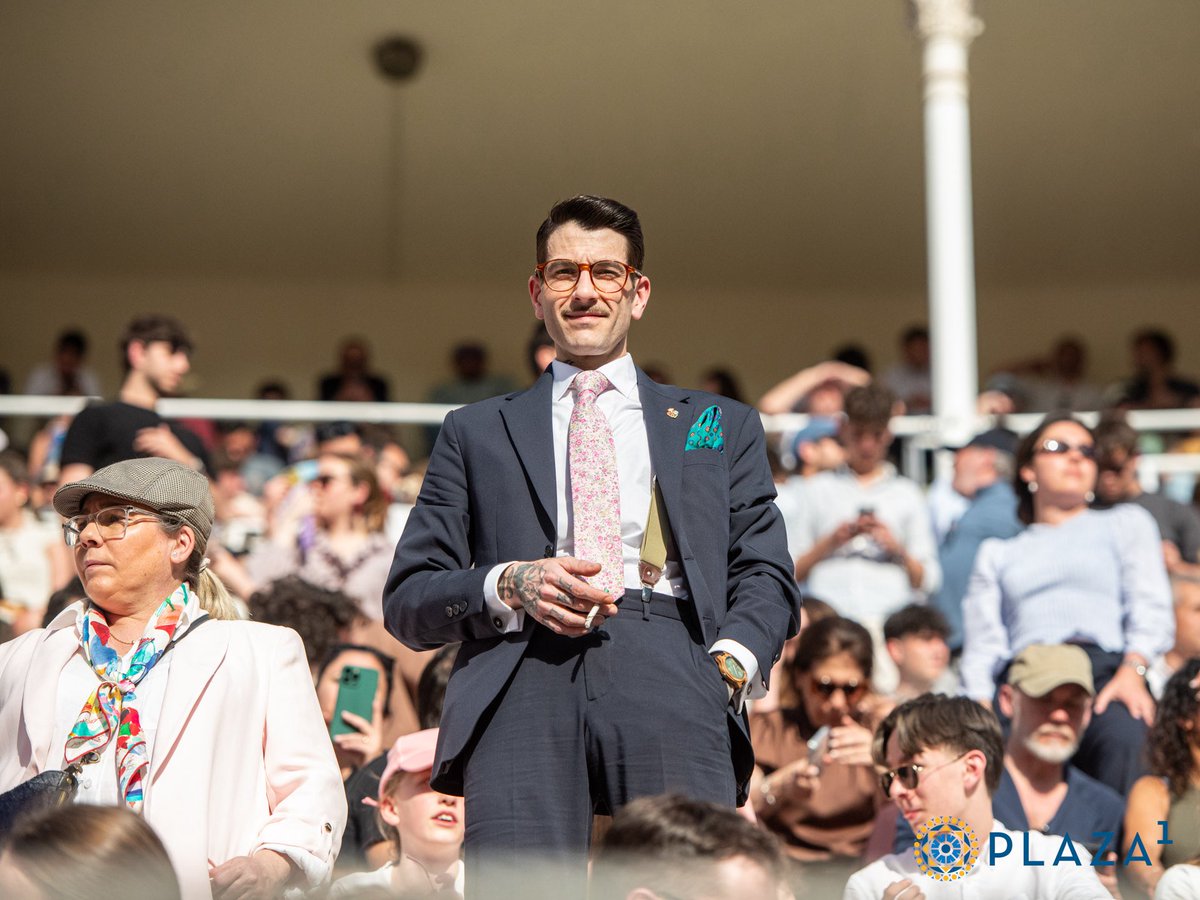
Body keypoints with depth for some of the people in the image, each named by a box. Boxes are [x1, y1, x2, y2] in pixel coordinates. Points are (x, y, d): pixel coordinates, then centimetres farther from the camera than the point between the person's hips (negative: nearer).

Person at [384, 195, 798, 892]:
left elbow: (767, 575, 18)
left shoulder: (721, 426, 28)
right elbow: (407, 601, 19)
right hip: (524, 680, 0)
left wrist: (730, 663, -4)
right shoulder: (478, 433, 26)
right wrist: (509, 586, -2)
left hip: (670, 676, 0)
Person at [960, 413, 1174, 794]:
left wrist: (1132, 672, -9)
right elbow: (982, 645, 20)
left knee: (1125, 739, -38)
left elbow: (1152, 609, 12)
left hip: (1104, 667, -1)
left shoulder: (1126, 522, 28)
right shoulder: (997, 553, 32)